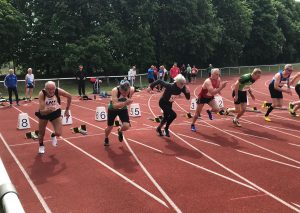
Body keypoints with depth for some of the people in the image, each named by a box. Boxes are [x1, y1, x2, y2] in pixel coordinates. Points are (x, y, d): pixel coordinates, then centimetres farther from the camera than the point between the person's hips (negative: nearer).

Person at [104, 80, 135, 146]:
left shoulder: (132, 89, -28)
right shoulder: (115, 91, -37)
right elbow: (115, 105, -45)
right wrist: (125, 103, -56)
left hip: (123, 109, 2)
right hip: (112, 109, -2)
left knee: (126, 126, -15)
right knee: (110, 127, 10)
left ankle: (120, 131, 23)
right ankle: (106, 139, 46)